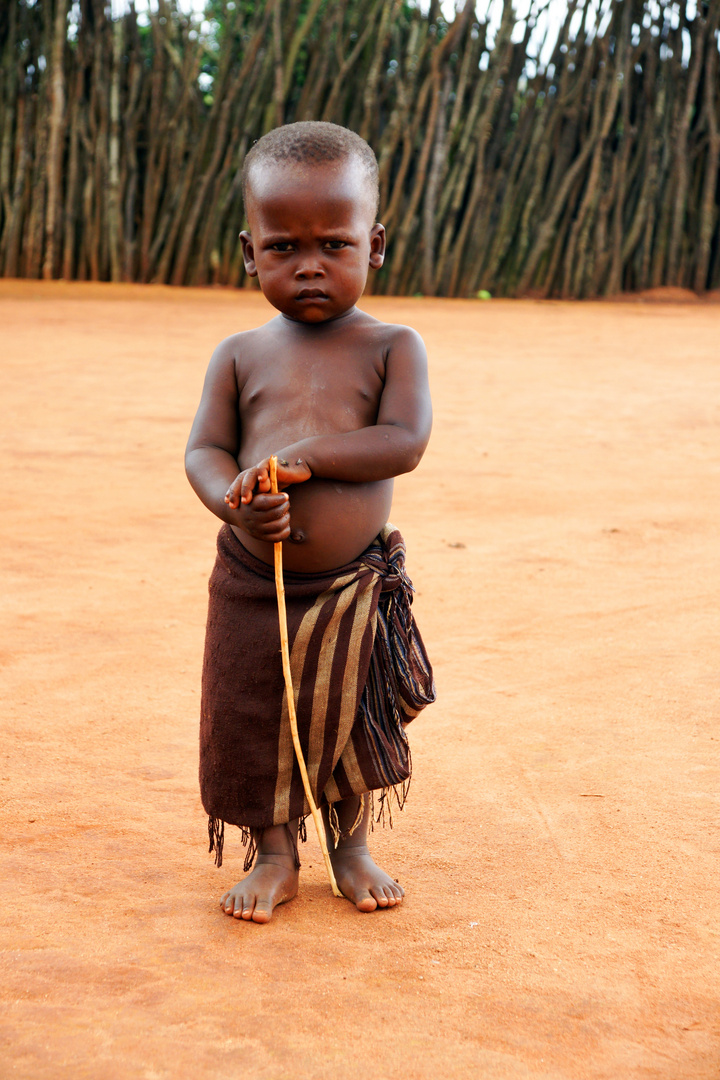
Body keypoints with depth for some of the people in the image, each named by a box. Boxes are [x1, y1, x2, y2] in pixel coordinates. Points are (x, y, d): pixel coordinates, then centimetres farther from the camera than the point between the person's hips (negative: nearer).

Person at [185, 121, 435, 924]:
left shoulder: (391, 347, -4)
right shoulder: (240, 356, 1)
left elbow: (405, 441, -16)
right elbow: (204, 451, -3)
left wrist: (305, 454, -24)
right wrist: (234, 500, -25)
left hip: (358, 585, -1)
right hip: (252, 581, 1)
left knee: (354, 722, 13)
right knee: (251, 722, 8)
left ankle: (351, 845, 36)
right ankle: (274, 855, 29)